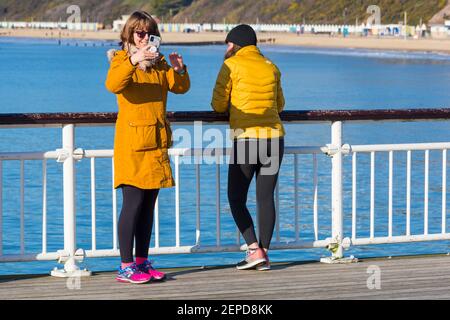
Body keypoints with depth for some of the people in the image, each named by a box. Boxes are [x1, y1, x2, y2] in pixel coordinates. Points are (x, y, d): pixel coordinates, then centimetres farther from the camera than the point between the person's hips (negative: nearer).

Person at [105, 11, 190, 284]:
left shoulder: (159, 61, 17)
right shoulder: (121, 59, 0)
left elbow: (181, 87, 9)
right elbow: (113, 85, -21)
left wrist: (179, 69, -11)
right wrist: (134, 61, -34)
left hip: (157, 140, 6)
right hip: (132, 140, -6)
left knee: (149, 204, 8)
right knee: (133, 202, -11)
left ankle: (143, 263, 14)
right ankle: (126, 267, -9)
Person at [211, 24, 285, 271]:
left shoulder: (231, 65, -2)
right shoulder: (271, 68, 13)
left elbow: (218, 105, -2)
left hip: (245, 138, -5)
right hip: (275, 139, 5)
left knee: (236, 198, 5)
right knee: (265, 197, 7)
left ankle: (254, 249, -9)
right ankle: (264, 255, 6)